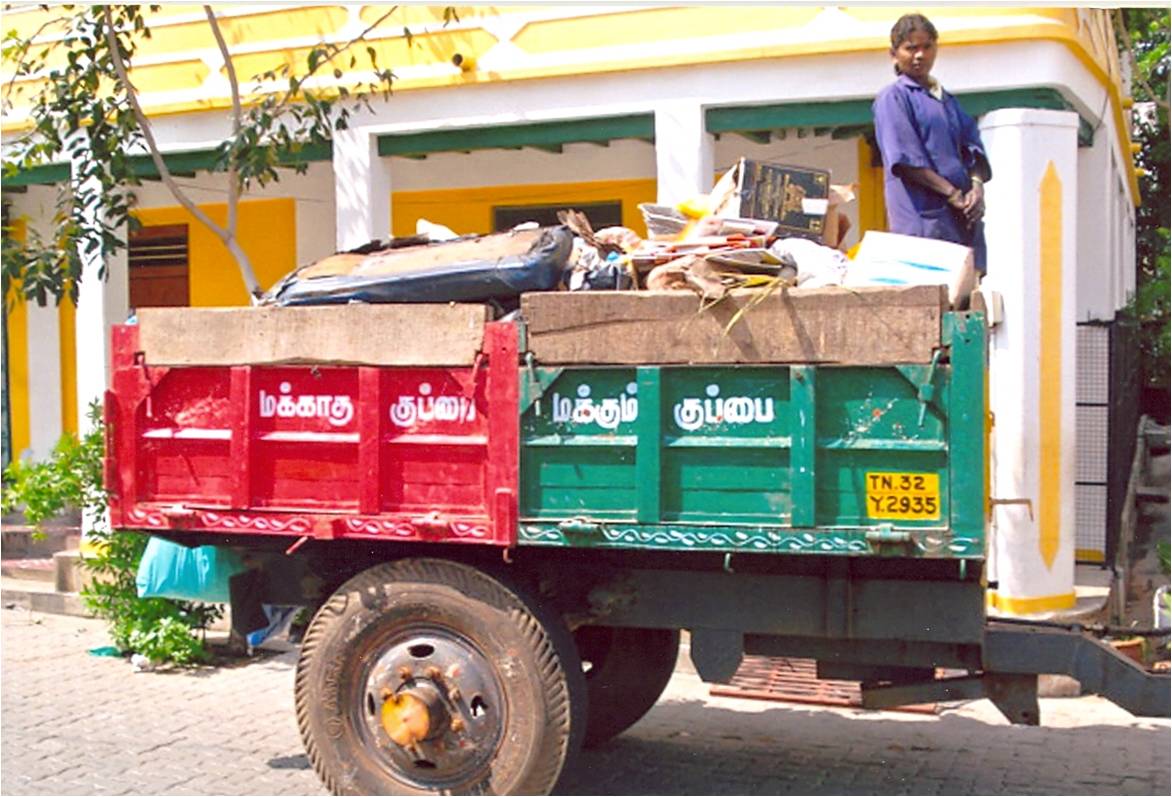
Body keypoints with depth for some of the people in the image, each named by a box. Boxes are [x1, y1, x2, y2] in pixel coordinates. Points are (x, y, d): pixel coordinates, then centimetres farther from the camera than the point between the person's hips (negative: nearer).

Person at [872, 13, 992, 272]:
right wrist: (952, 193, -13)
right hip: (922, 215, -6)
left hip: (962, 215, 6)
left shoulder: (948, 101, 24)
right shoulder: (892, 98, 3)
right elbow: (905, 159, -8)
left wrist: (977, 185, -7)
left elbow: (972, 147, 14)